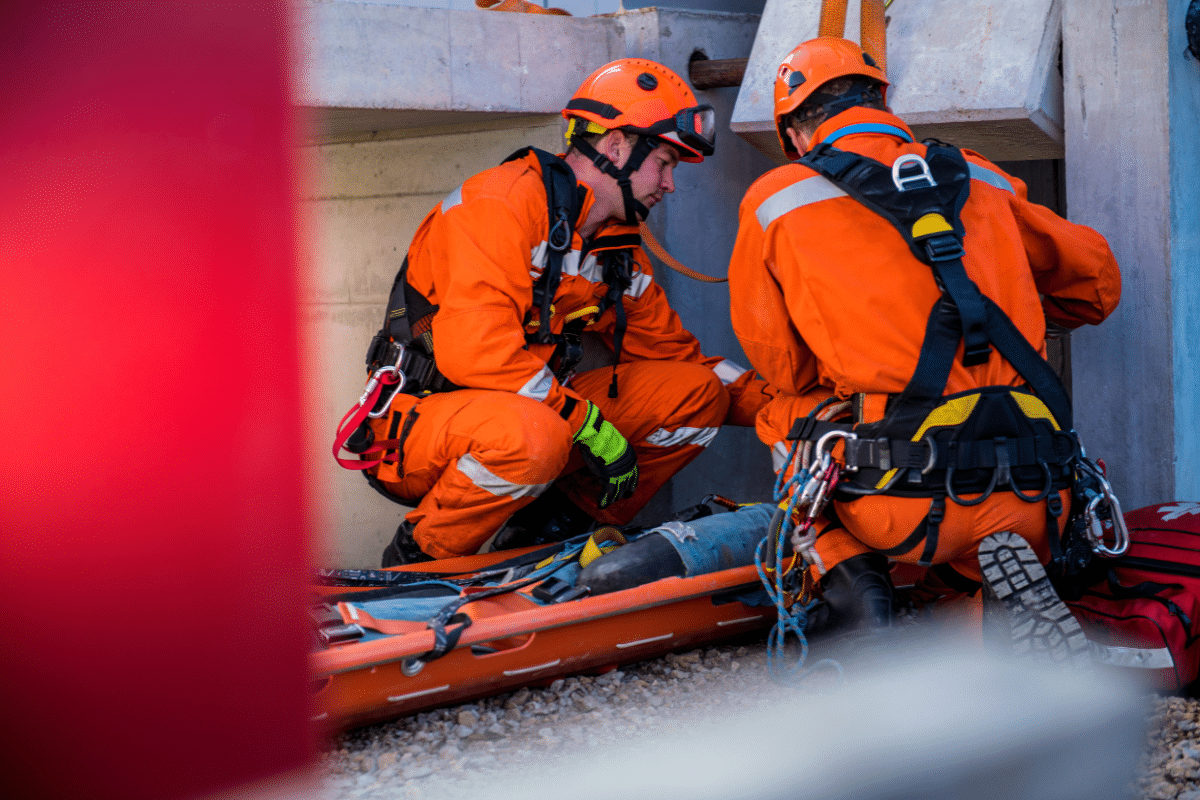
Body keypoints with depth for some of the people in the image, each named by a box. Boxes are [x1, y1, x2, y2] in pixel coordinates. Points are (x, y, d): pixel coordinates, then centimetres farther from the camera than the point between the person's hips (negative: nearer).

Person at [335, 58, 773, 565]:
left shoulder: (619, 249, 11)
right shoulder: (504, 200, -18)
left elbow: (675, 352, 17)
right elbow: (473, 349, -28)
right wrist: (590, 424, -25)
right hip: (418, 423, -8)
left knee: (697, 393, 0)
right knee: (532, 437, -41)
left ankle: (544, 534, 3)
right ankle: (418, 559, -13)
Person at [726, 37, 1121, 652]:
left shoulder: (773, 200, 9)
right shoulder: (983, 182, 17)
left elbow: (782, 368, 18)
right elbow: (1096, 284, 29)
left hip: (906, 499, -3)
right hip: (1032, 503, 3)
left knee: (782, 416, 26)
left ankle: (842, 571, 6)